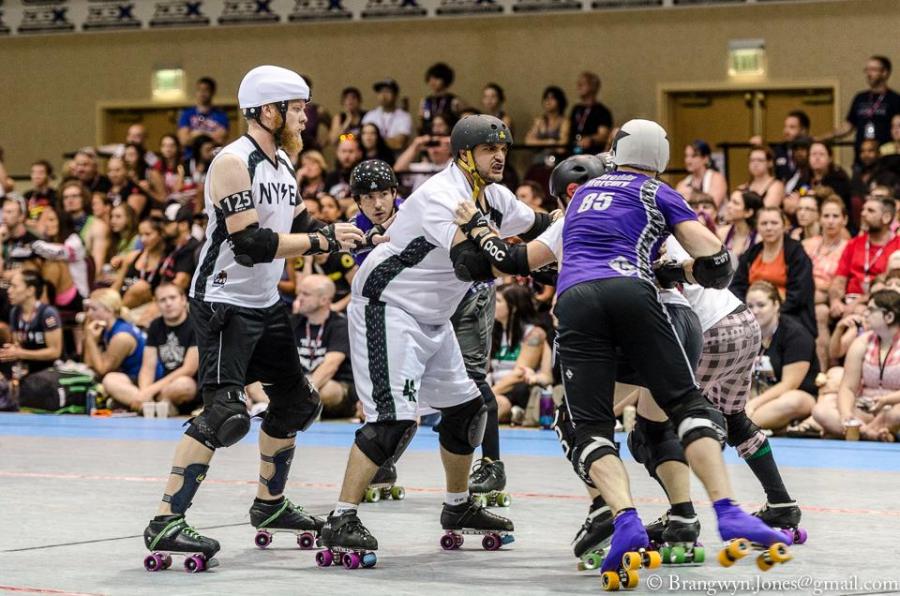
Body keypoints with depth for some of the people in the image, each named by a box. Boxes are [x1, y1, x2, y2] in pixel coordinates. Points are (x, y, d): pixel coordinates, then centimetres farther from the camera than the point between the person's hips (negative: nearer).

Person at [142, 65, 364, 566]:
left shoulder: (283, 162, 9)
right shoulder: (234, 163, -19)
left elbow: (301, 227, 17)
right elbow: (251, 244, -26)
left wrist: (353, 238, 1)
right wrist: (323, 240, -22)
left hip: (266, 302, 10)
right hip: (224, 303, -10)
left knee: (297, 403, 18)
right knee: (226, 414, -19)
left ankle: (270, 505, 35)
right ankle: (165, 524, -18)